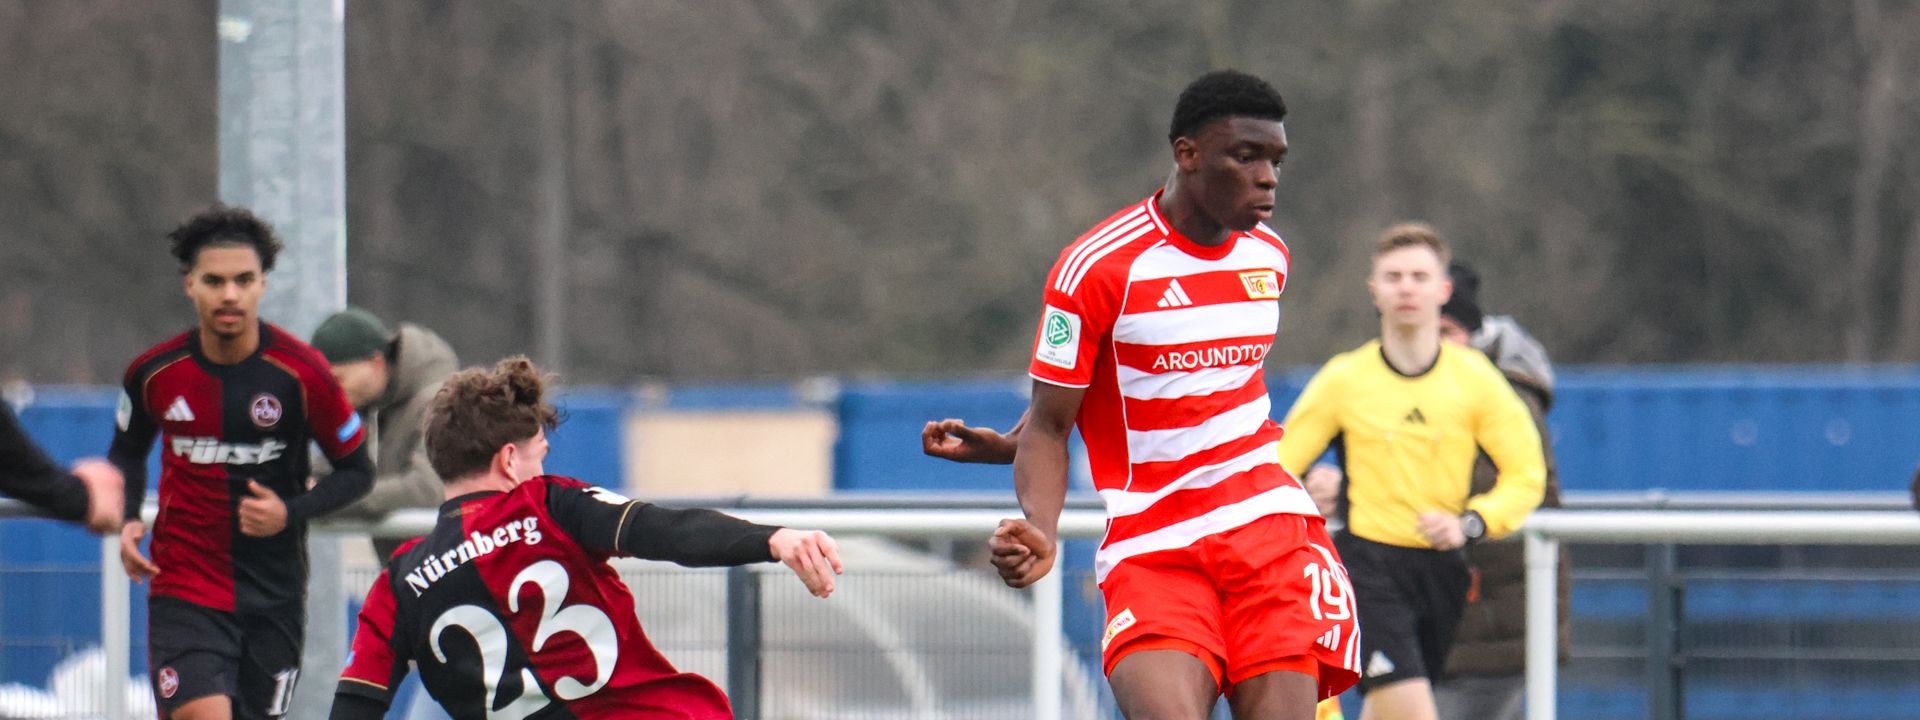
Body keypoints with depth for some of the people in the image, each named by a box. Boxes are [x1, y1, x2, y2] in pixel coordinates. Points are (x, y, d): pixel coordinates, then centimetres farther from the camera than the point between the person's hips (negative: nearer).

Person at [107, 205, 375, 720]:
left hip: (275, 594, 1)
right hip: (185, 592, -1)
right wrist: (126, 520, -1)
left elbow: (356, 471, 1)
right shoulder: (154, 373, -3)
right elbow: (127, 452, 18)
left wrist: (290, 512, -16)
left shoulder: (301, 373, -9)